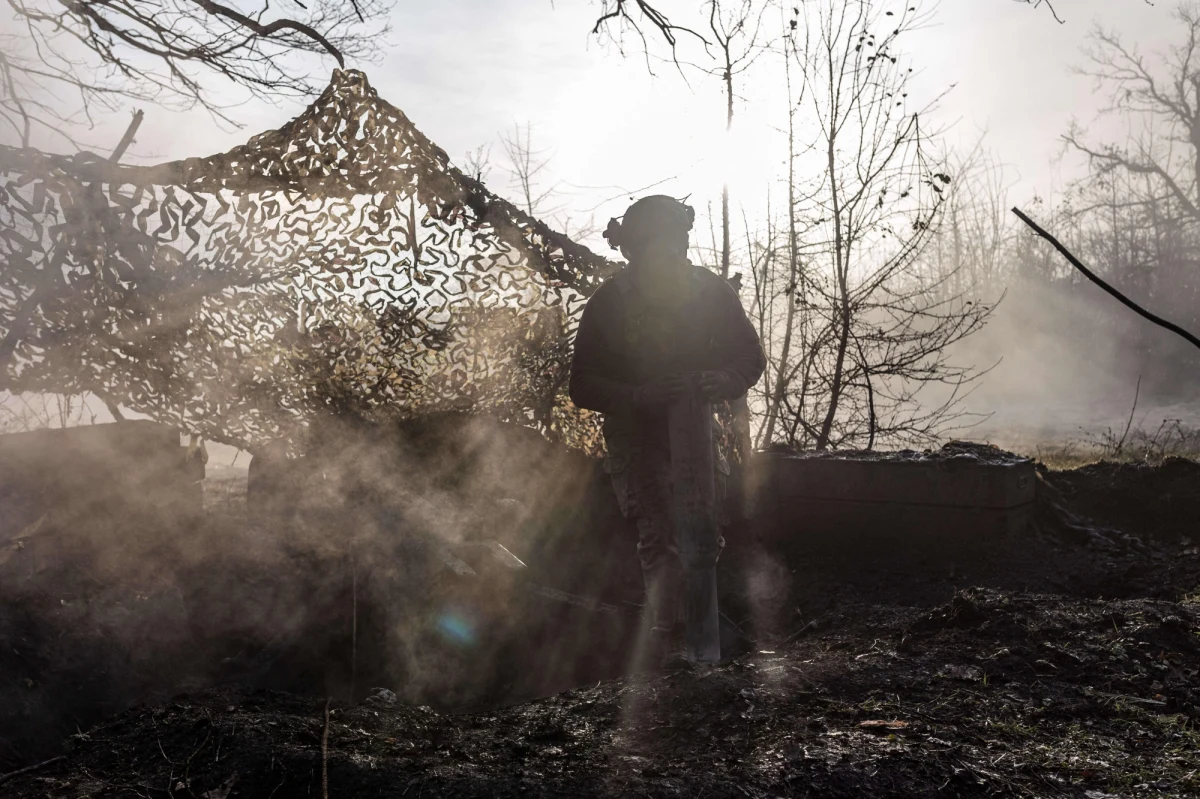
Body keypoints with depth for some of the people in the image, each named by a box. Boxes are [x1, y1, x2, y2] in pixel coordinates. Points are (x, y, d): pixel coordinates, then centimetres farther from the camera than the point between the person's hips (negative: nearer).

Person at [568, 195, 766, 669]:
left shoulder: (711, 292, -8)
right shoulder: (609, 303, -15)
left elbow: (750, 358, 1)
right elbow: (583, 388, -14)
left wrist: (724, 381, -23)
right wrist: (641, 396, -32)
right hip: (634, 433, -3)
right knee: (660, 535, -16)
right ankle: (669, 639, -10)